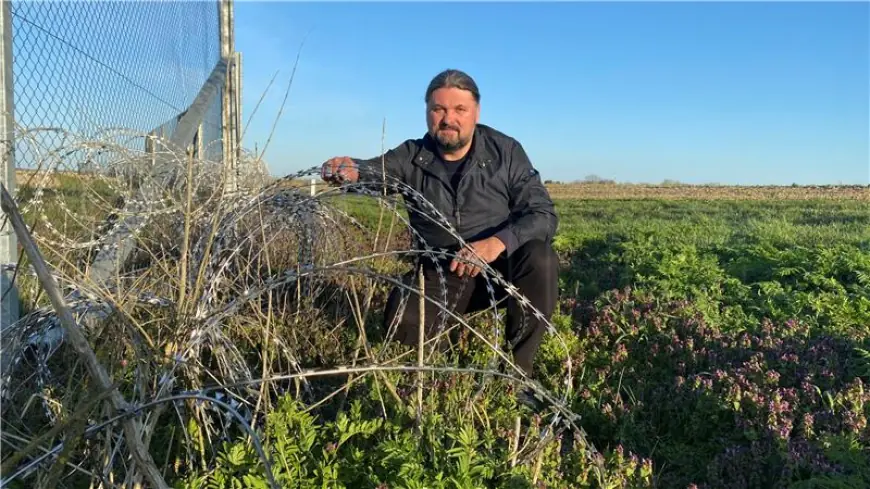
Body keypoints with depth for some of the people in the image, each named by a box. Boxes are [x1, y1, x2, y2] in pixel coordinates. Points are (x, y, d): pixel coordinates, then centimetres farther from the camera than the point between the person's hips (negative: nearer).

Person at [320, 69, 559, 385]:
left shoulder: (505, 152, -8)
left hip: (501, 263, 0)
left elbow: (543, 214, -14)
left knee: (539, 257, -31)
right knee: (402, 323, -24)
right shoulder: (411, 156, -4)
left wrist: (497, 243, -33)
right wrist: (350, 170, -49)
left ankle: (518, 367, -11)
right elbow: (374, 171, -23)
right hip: (441, 272, 1)